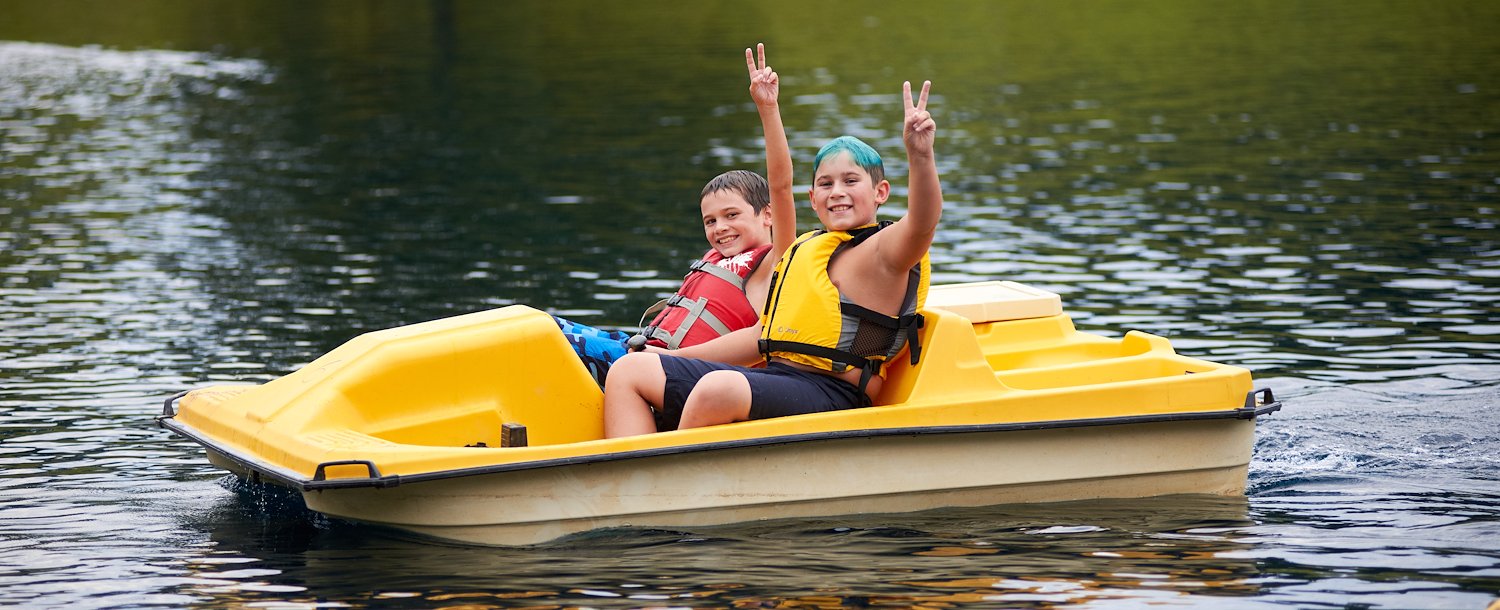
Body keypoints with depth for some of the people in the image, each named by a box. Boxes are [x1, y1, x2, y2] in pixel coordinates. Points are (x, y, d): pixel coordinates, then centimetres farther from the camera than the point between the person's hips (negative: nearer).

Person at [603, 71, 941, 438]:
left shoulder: (882, 251, -4)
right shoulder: (804, 249, 24)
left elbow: (922, 224, -28)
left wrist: (920, 156, -46)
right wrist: (677, 358, 29)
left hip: (828, 393, -10)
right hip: (774, 378, 10)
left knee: (719, 389, -39)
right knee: (629, 372, 6)